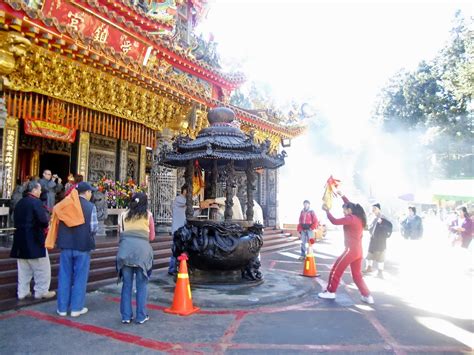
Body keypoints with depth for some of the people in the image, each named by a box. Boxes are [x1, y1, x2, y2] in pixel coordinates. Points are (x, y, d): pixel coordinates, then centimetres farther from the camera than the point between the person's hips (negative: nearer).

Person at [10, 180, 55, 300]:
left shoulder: (20, 202, 10)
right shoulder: (36, 202, -16)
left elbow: (16, 220, 15)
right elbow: (43, 220, -22)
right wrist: (48, 218, -2)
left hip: (21, 239, 8)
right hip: (34, 240, -8)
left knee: (23, 268, 15)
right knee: (42, 268, 4)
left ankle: (22, 292, 21)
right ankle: (41, 291, 10)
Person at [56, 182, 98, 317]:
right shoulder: (90, 206, -8)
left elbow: (59, 223, 8)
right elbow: (94, 227, -11)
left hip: (66, 244, 4)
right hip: (83, 245, -4)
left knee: (64, 276, 12)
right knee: (80, 277, 7)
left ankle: (62, 307, 20)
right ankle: (76, 308, 14)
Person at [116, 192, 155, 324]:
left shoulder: (124, 215, 18)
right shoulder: (148, 215, 13)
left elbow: (120, 233, 17)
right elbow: (152, 236, 19)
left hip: (126, 247, 2)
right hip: (141, 248, -2)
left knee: (126, 284, 10)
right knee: (141, 285, 7)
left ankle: (126, 316, 15)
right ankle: (141, 316, 12)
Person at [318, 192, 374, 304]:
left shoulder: (351, 218, -15)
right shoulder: (359, 218, 11)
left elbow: (335, 221, -22)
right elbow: (350, 205, 26)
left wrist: (327, 210, -11)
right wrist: (342, 195, 29)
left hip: (351, 250, -9)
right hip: (358, 251, 9)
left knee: (336, 270, 4)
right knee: (357, 275, 16)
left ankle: (330, 292, 12)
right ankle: (367, 296, 14)